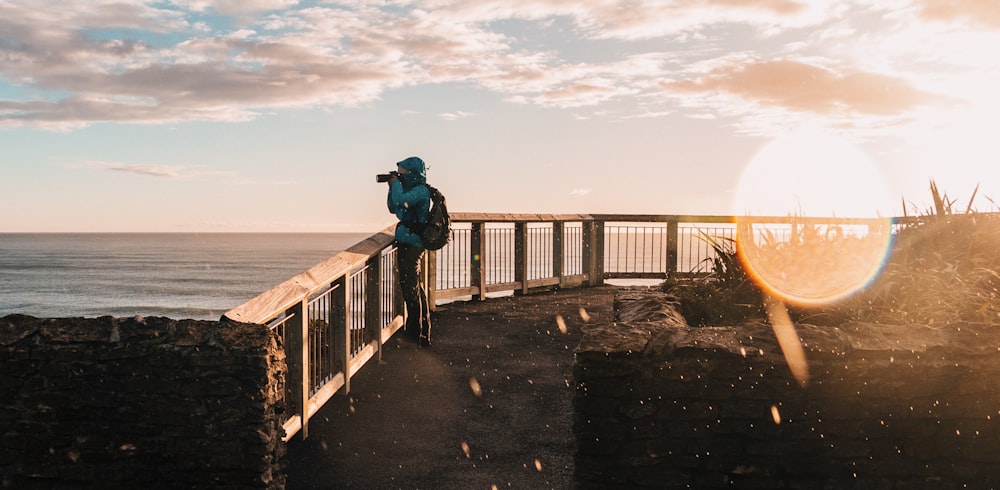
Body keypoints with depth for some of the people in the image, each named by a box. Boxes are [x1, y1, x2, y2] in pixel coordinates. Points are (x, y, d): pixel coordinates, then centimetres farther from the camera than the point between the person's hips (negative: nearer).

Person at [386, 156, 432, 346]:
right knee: (416, 287, 18)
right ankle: (423, 330, 30)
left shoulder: (421, 190, -14)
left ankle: (416, 334, -2)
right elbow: (394, 208, 22)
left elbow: (401, 202, -31)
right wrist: (392, 187, 10)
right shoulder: (413, 190, 16)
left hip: (411, 243, -11)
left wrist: (396, 183, -14)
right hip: (407, 242, 11)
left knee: (410, 288, -8)